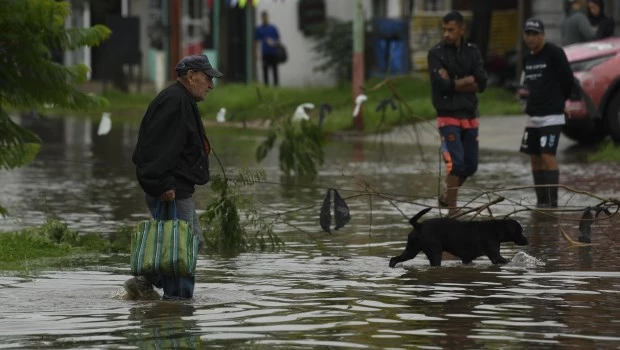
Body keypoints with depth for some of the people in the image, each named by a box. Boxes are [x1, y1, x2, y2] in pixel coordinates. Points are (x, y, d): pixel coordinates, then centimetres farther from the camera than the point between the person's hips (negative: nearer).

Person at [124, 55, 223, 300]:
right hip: (171, 192, -11)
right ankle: (177, 298, -4)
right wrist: (164, 185, -28)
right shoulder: (174, 101, -16)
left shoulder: (184, 101, 20)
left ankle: (146, 282, 15)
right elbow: (160, 148, -26)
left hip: (178, 189, 11)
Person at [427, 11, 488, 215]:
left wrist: (454, 84, -11)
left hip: (470, 115, 5)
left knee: (470, 165, 9)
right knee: (456, 162, -13)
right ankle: (452, 208, -7)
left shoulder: (472, 52, 7)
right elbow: (442, 85, -16)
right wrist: (468, 81, -7)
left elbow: (481, 84, -4)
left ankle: (448, 196, 31)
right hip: (448, 115, -5)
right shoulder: (436, 53, -4)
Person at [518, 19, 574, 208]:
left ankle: (552, 201, -13)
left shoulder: (554, 53, -10)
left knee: (547, 156, -14)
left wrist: (558, 100, 3)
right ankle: (541, 201, 15)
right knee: (535, 158, 8)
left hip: (551, 116, -8)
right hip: (533, 116, 8)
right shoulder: (527, 59, 14)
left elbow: (568, 80, -8)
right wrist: (525, 92, 7)